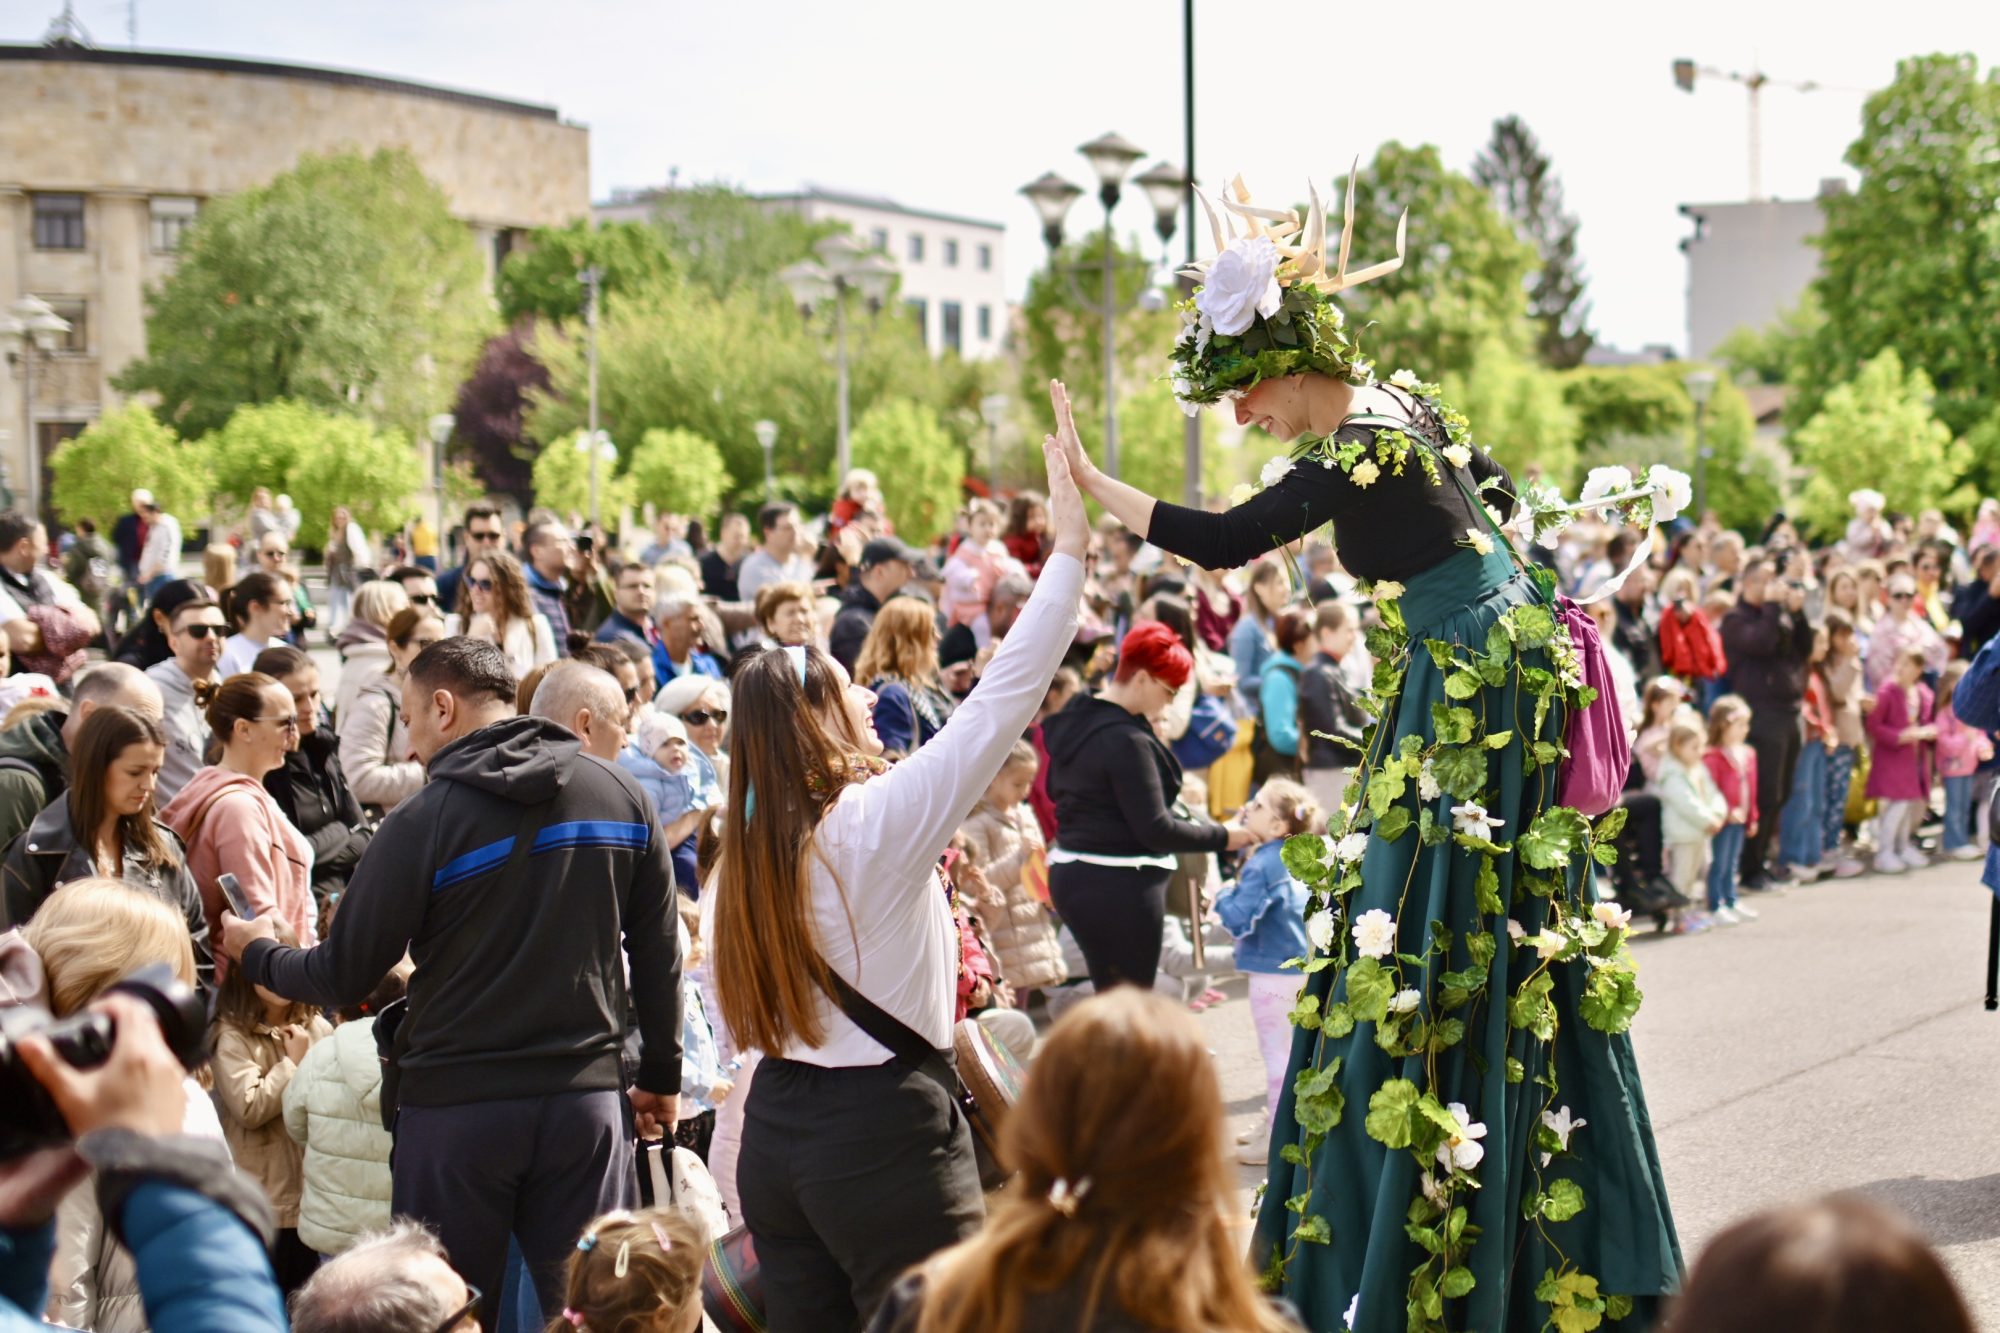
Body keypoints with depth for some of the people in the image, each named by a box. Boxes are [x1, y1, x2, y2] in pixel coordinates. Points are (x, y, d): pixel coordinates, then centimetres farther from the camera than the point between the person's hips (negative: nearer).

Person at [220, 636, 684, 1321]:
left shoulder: (424, 821, -10)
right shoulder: (621, 797, 2)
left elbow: (342, 977, -5)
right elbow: (658, 954, 6)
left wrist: (257, 953, 15)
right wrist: (662, 1076, 17)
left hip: (456, 1109, -3)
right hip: (587, 1099, 3)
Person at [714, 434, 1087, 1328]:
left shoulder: (750, 847, 6)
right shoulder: (879, 818, -14)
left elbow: (739, 1028, 11)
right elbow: (1003, 699, -15)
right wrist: (1069, 549, -10)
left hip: (777, 1126, 7)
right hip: (884, 1129, -7)